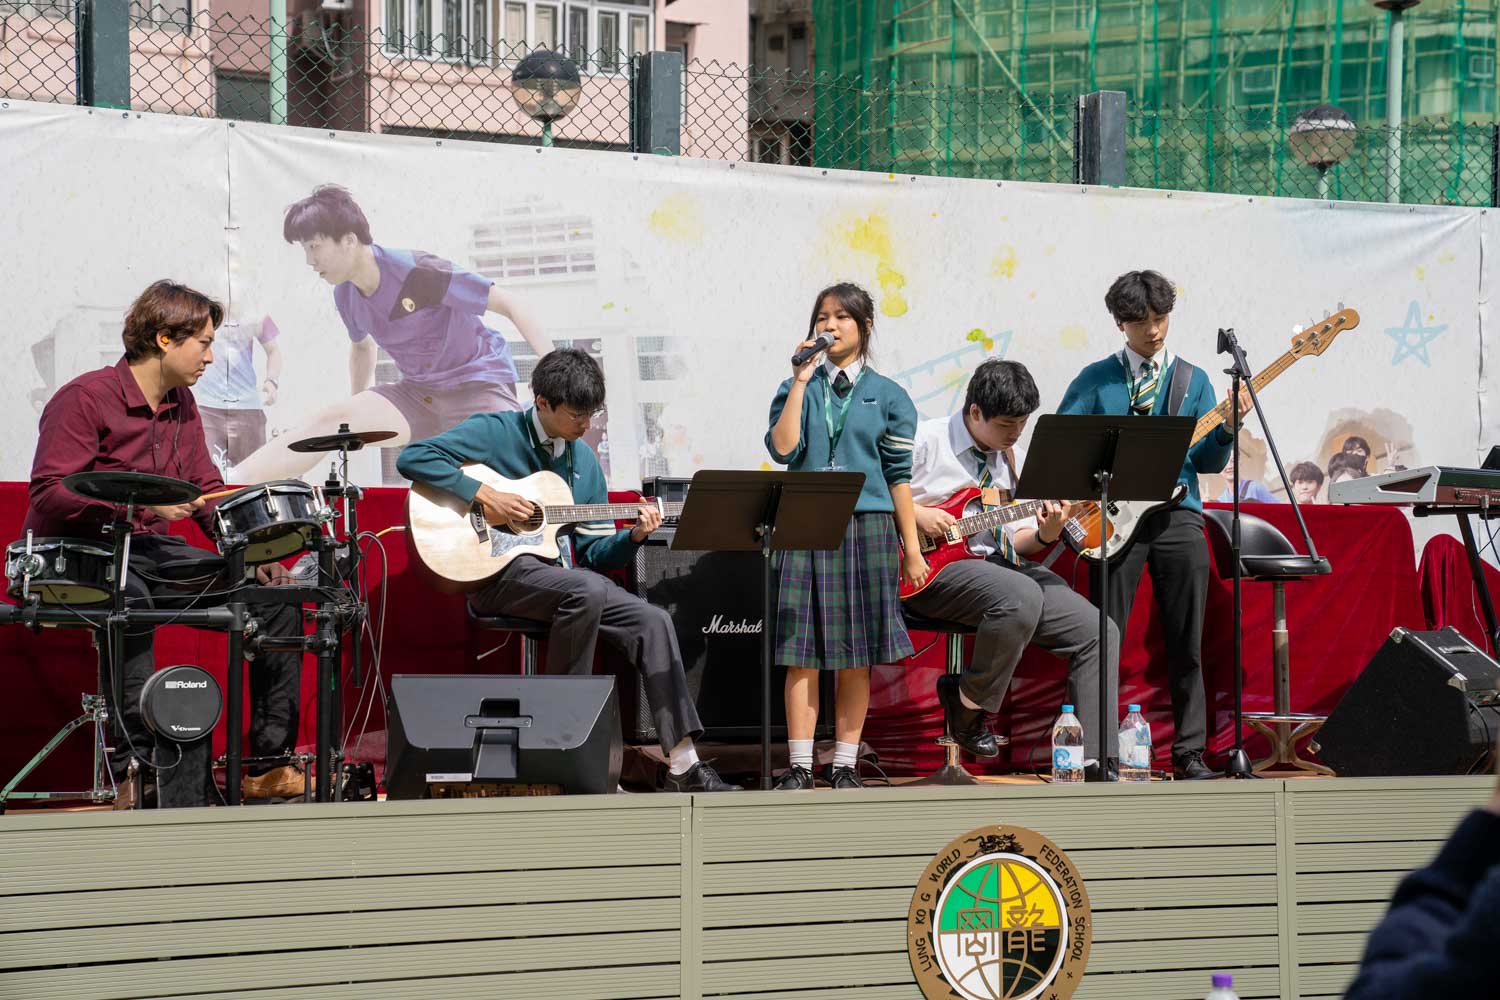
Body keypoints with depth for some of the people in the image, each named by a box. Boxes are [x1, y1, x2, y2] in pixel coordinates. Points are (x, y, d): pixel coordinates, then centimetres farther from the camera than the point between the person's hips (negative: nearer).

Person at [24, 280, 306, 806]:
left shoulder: (181, 405, 13)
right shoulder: (85, 399, -12)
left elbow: (207, 492, 16)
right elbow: (48, 495, -20)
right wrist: (139, 502, -28)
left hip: (152, 551, 8)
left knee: (277, 596, -3)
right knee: (130, 604, -42)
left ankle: (268, 764, -3)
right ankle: (134, 761, -37)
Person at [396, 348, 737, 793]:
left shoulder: (583, 460, 16)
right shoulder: (494, 432, -2)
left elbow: (594, 552, 16)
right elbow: (412, 458, -13)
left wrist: (633, 537, -6)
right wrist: (483, 494, -20)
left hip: (562, 577, 7)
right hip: (499, 571, -6)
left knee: (652, 622, -14)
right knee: (588, 590, -35)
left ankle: (682, 763, -16)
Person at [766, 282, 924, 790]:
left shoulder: (887, 396, 6)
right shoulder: (797, 389, 10)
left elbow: (899, 476, 4)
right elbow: (782, 448, -7)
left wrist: (911, 548, 1)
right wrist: (801, 381, -7)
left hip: (867, 530, -1)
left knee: (855, 657, 2)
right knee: (803, 654, -4)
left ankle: (846, 764, 9)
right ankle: (799, 766, -1)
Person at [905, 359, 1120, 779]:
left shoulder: (1014, 460, 16)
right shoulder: (924, 442, -4)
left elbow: (1014, 546, 13)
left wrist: (1045, 535, -8)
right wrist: (915, 515, -16)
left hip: (997, 566, 7)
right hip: (933, 571, -7)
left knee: (1099, 633, -9)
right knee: (1021, 596, -37)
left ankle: (1097, 763, -7)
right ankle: (967, 705, -15)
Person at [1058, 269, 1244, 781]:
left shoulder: (1192, 380, 13)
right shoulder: (1095, 380, 9)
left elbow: (1209, 461, 7)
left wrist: (1227, 427, -10)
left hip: (1177, 513, 1)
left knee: (1185, 642, 1)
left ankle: (1190, 752, 6)